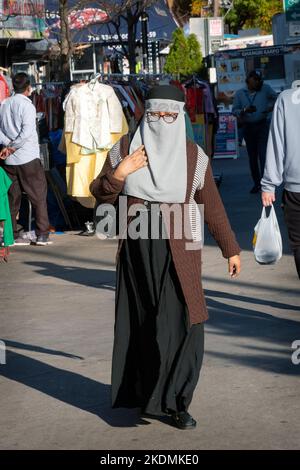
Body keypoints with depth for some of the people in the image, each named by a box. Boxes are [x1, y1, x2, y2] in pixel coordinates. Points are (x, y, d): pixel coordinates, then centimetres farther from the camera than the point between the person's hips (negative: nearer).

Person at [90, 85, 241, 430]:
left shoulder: (193, 156, -1)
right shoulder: (125, 149, 1)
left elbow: (212, 206, 7)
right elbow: (100, 196, 4)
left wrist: (230, 249, 11)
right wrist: (118, 174, -16)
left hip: (178, 252, -1)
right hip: (136, 250, 1)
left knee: (181, 322, -8)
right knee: (141, 323, 8)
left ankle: (174, 400, 1)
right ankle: (143, 391, 23)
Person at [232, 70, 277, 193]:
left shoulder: (265, 89, 0)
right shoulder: (240, 93, 5)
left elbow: (275, 98, 11)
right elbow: (234, 110, 1)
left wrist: (271, 106, -9)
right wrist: (244, 111, -18)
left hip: (263, 125, -3)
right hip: (248, 127, 3)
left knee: (264, 155, -14)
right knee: (252, 157, 8)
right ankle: (256, 183, 17)